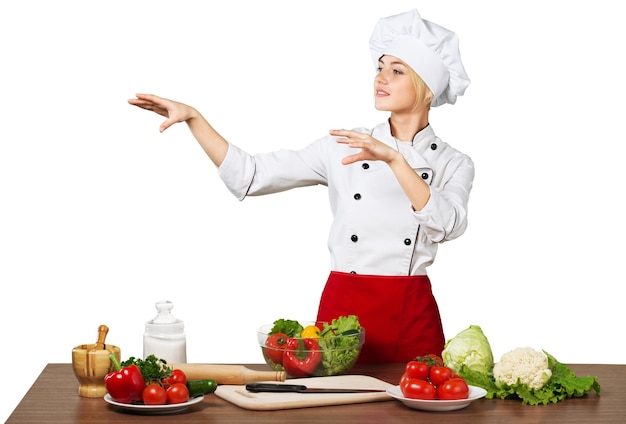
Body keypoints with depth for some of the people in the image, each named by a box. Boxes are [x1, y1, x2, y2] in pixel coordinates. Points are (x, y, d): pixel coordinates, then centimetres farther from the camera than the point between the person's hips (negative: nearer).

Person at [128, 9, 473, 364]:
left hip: (412, 317, -1)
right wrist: (192, 117, -7)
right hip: (344, 308, 1)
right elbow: (250, 175, 2)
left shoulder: (454, 164, 2)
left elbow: (447, 225, -18)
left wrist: (393, 159, -27)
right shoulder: (342, 146, 5)